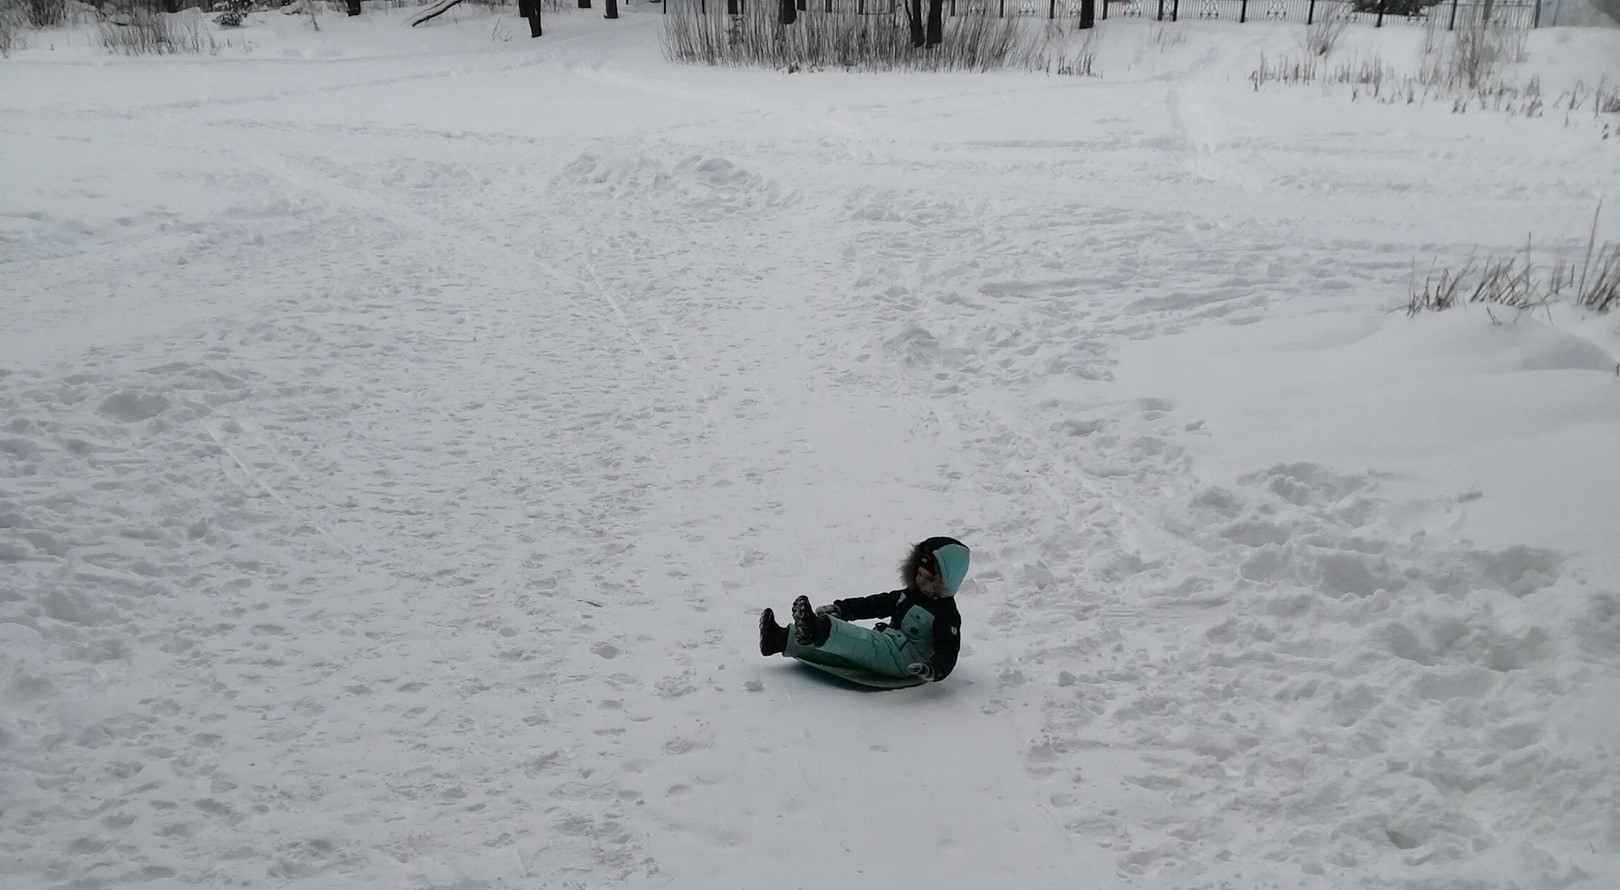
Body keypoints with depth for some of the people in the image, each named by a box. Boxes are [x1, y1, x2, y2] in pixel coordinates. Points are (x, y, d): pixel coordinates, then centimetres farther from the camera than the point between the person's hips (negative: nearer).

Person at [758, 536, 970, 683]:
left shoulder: (947, 614, -6)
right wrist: (839, 609, 11)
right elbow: (875, 604, 21)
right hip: (885, 647, 8)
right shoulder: (908, 595, 19)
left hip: (903, 660, -8)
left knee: (861, 642, -34)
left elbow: (948, 651, -18)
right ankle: (782, 639, -24)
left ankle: (820, 631, -59)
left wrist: (933, 669, -39)